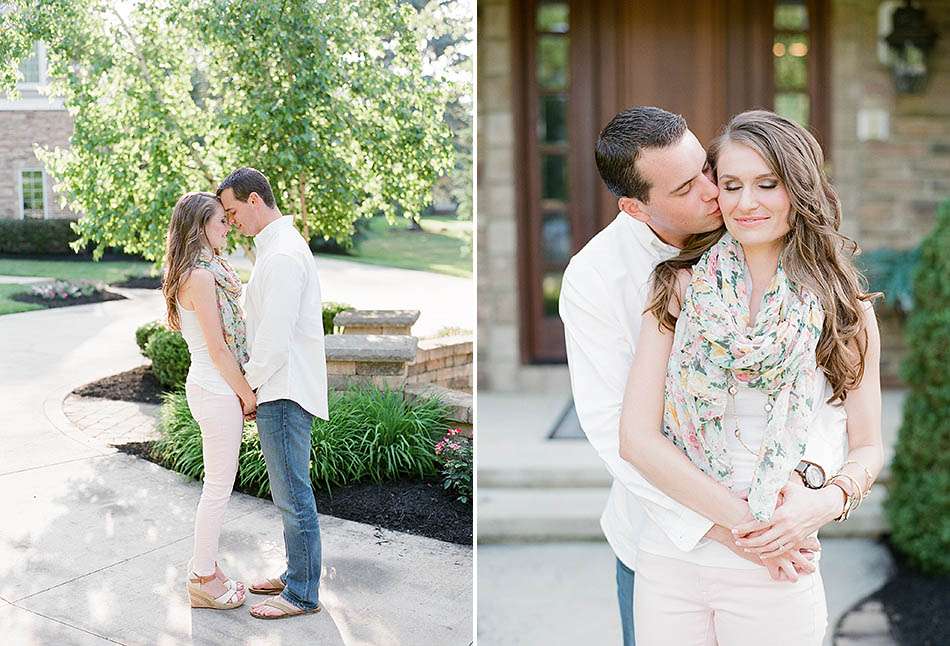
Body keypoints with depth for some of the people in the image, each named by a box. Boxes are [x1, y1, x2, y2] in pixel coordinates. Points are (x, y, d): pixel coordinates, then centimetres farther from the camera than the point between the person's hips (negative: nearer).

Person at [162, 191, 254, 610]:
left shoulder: (205, 271, 11)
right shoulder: (201, 276, -20)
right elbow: (218, 349, -19)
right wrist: (248, 394, -10)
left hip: (211, 386, 10)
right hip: (217, 390, -10)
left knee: (218, 484, 17)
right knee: (219, 486, 1)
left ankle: (205, 570, 27)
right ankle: (204, 580, 12)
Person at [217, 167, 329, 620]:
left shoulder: (282, 255, -18)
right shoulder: (280, 245, 16)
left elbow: (275, 336, -21)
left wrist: (249, 381, -9)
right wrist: (255, 377, 15)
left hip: (284, 393, -11)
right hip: (283, 389, 11)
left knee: (293, 496, -3)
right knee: (290, 493, 18)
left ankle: (302, 595, 5)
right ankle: (296, 575, 29)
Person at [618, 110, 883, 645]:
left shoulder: (843, 306, 1)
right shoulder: (680, 288, -1)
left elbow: (868, 448, 4)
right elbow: (637, 438, -6)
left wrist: (827, 501, -17)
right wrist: (745, 521, -14)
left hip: (773, 574, 0)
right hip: (669, 561, 1)